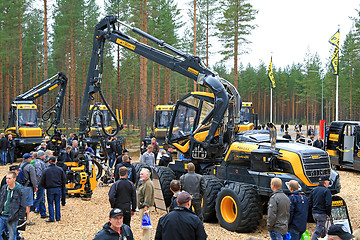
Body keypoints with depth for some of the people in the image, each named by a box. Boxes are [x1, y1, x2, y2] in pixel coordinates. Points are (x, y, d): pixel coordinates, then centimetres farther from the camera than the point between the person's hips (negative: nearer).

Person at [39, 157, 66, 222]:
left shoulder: (46, 170, -6)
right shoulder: (60, 169, -2)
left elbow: (42, 182, -4)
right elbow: (64, 180, 3)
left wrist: (46, 187, 13)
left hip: (50, 189, -2)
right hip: (58, 189, 2)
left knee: (50, 204, 7)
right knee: (57, 203, 13)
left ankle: (51, 218, 4)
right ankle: (58, 217, 15)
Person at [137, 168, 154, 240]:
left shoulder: (148, 184, -18)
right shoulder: (142, 182, 16)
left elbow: (148, 197, -23)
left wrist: (146, 207, -26)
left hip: (145, 206, -11)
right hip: (142, 206, 11)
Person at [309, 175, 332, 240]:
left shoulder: (313, 190, 10)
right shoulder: (326, 191, -11)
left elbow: (310, 203, 11)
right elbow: (328, 204, -18)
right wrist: (328, 214, -8)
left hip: (314, 213, 7)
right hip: (322, 214, -7)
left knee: (322, 229, 23)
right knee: (318, 231, -6)